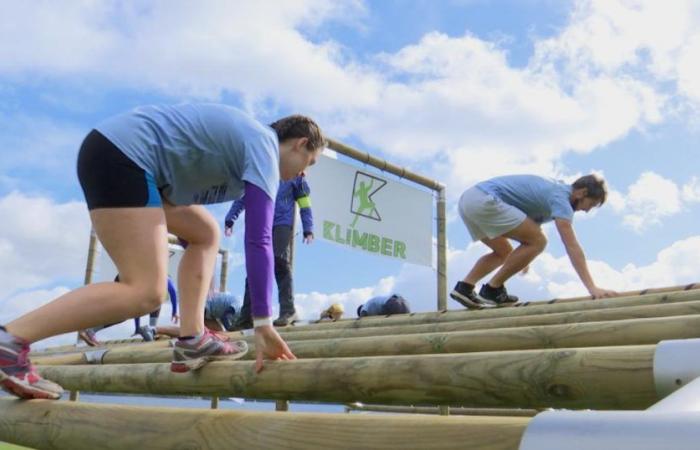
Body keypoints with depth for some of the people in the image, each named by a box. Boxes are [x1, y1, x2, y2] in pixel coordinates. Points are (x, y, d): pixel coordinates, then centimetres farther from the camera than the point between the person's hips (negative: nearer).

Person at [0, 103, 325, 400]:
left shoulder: (250, 139, 22)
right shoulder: (266, 151, -6)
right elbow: (258, 240, -16)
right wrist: (263, 324, -15)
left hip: (117, 155, 11)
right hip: (121, 156, -11)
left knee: (206, 233, 17)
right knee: (145, 293, -17)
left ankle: (192, 341, 9)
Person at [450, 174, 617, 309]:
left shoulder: (554, 189, 23)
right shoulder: (560, 197, -7)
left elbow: (532, 225, 38)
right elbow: (572, 248, -15)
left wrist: (525, 256, 47)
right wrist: (592, 288, -16)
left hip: (469, 199, 10)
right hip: (484, 201, -10)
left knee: (503, 252, 25)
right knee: (538, 241, -7)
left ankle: (464, 287, 9)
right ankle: (492, 290, -2)